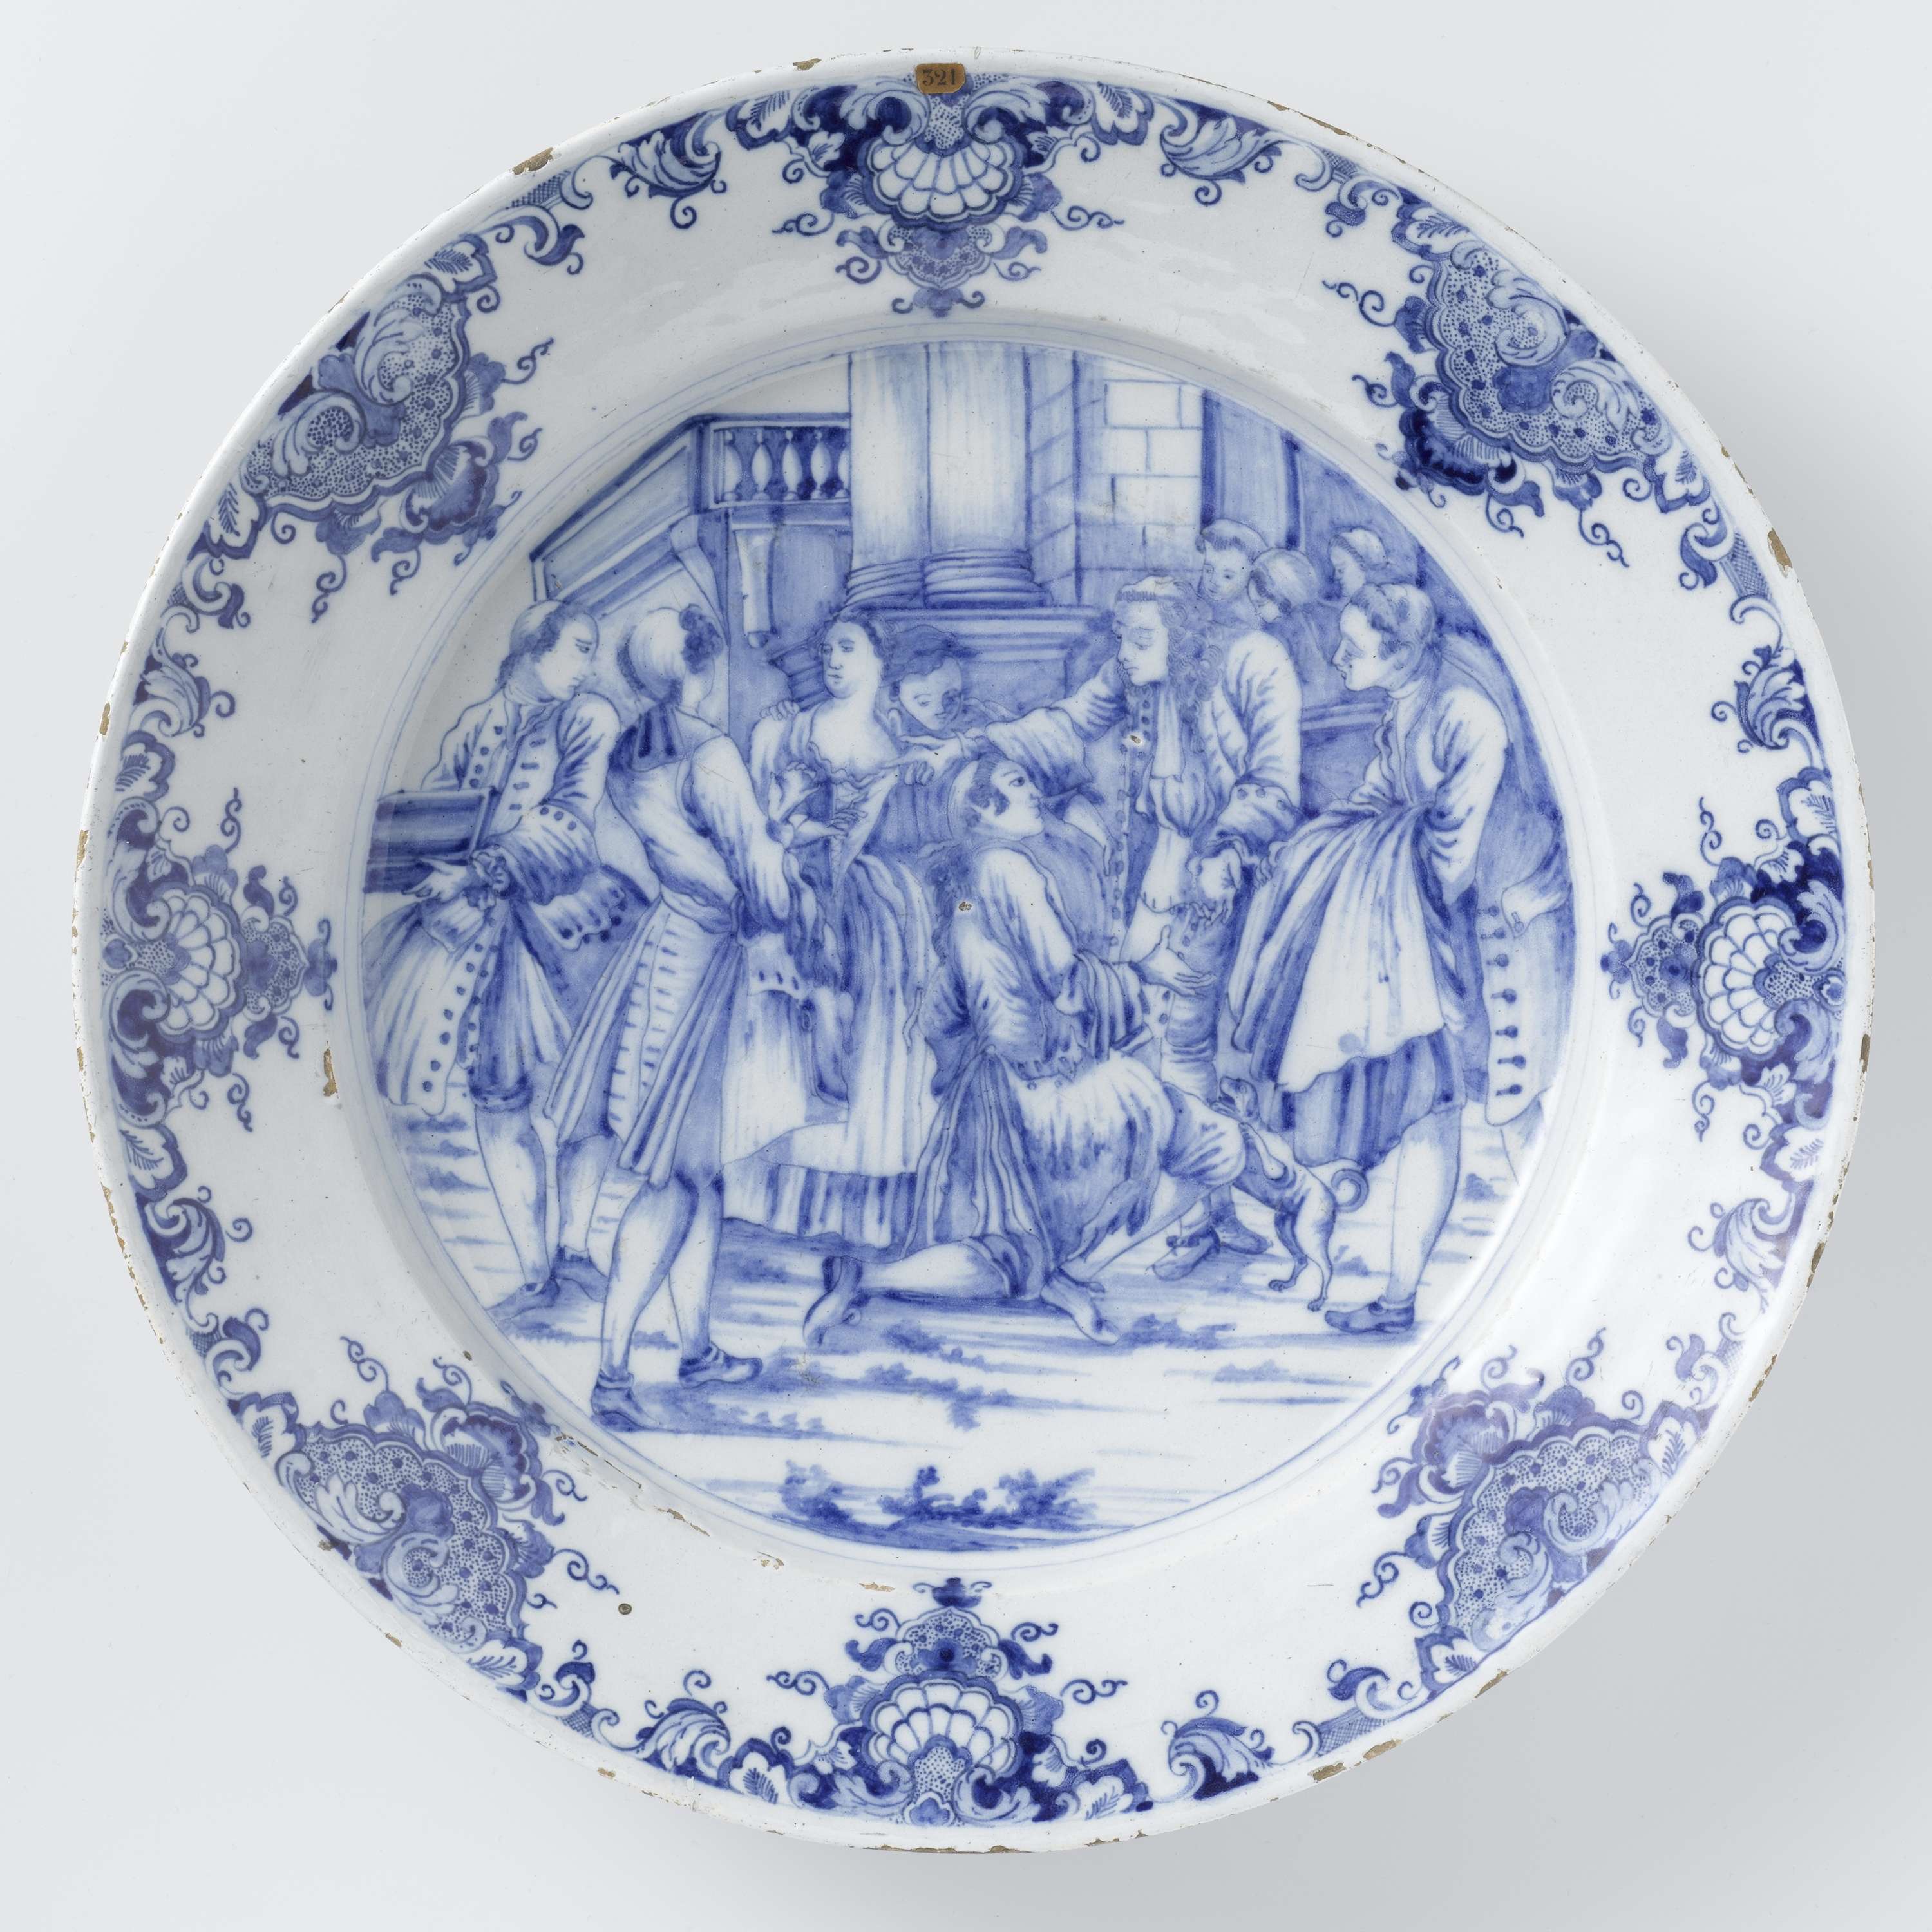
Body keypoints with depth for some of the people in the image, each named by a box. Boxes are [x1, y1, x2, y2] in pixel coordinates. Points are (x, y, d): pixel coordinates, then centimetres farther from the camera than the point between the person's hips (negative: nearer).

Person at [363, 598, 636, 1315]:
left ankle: (574, 1248, 7)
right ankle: (534, 1274, 7)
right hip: (477, 928, 3)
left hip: (562, 924, -3)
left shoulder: (588, 718, 2)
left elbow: (570, 819, -10)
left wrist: (484, 870, -20)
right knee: (496, 1098, 1)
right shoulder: (477, 724, 13)